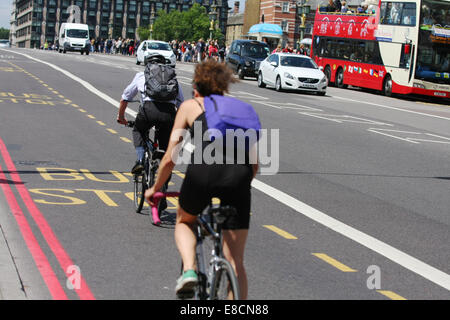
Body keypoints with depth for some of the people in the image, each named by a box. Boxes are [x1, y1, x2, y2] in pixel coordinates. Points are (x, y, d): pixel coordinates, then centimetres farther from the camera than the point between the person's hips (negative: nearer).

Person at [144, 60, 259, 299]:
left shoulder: (190, 106, 22)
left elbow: (170, 158, 19)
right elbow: (254, 165, 26)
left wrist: (155, 188, 35)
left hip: (202, 172, -2)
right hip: (238, 176, 2)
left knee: (184, 222, 31)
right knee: (236, 262, 11)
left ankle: (189, 270, 6)